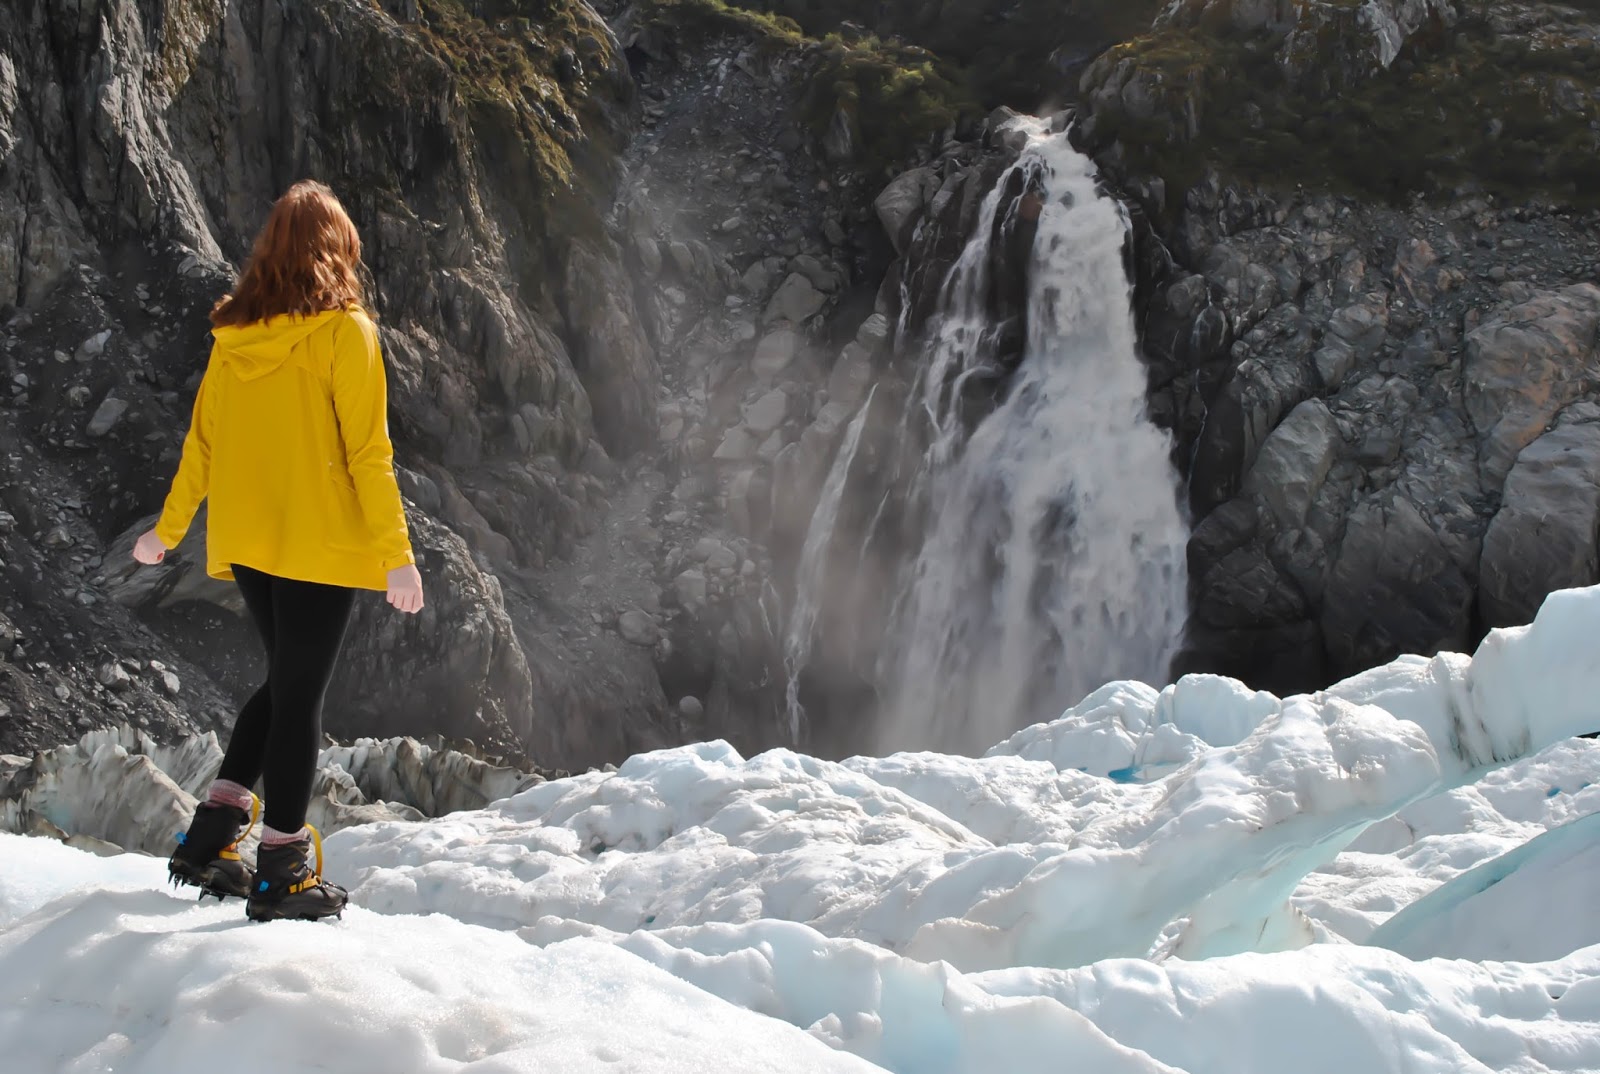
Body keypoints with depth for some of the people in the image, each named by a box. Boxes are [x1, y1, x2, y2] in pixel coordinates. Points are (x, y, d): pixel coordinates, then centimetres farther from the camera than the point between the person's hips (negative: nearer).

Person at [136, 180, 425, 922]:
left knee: (284, 683, 20)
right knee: (300, 695, 2)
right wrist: (397, 552, -10)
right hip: (319, 544, -6)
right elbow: (367, 452, -13)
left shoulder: (234, 335, 5)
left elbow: (201, 443, 11)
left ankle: (212, 834, 16)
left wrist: (168, 531, 23)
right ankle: (282, 873, 10)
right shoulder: (344, 331, -10)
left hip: (243, 543, 6)